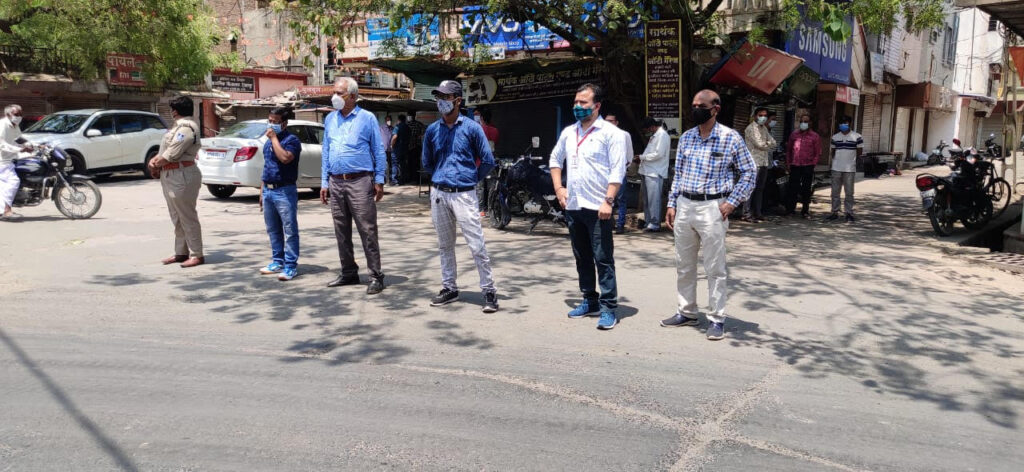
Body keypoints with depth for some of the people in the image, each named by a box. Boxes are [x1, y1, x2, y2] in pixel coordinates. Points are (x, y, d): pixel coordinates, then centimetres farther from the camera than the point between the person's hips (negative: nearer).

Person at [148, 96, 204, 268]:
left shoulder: (186, 128, -16)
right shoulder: (180, 126, 18)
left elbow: (172, 154, -20)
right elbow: (164, 149, 18)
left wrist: (155, 164, -5)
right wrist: (155, 160, 0)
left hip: (182, 177, -11)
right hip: (171, 178, 11)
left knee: (187, 217, -7)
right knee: (177, 218, 15)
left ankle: (196, 255, -2)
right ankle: (181, 252, 22)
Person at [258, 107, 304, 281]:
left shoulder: (291, 140, -8)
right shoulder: (268, 142, 16)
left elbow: (285, 158, -28)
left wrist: (274, 138, -17)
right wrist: (262, 191, 19)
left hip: (284, 191, -8)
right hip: (268, 190, 8)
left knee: (289, 230, -4)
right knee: (273, 230, 15)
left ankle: (290, 266, -2)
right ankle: (277, 261, 25)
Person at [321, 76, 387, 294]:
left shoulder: (367, 118, 0)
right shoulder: (330, 119, 14)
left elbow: (379, 151, 0)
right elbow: (326, 152, 17)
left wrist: (379, 181, -6)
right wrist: (324, 183, 12)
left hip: (359, 182, -5)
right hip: (336, 182, 6)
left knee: (367, 231, -7)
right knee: (342, 232, 10)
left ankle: (376, 276, -2)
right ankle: (348, 273, 22)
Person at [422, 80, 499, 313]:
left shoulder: (471, 128, -4)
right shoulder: (432, 130, 7)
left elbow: (488, 161, 1)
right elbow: (426, 163, 21)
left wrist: (472, 178, 7)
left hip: (464, 194, -4)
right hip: (438, 194, 4)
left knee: (477, 245, -6)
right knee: (445, 245, 13)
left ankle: (489, 290, 2)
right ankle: (449, 288, 24)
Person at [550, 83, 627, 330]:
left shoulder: (610, 132, -6)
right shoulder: (569, 132, 13)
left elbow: (617, 170, -11)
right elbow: (555, 159, 25)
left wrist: (608, 201, -19)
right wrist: (558, 188, 12)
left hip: (597, 207, -6)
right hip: (572, 206, 7)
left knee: (603, 259, -4)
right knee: (582, 258, 15)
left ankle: (608, 308, 1)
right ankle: (589, 300, 27)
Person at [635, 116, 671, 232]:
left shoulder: (662, 135, -10)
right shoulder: (654, 135, 21)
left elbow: (658, 154, -17)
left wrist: (642, 157, -8)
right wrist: (642, 158, 6)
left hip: (655, 173, -10)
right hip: (647, 171, 10)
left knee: (654, 198, -9)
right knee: (647, 199, 11)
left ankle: (655, 224, -6)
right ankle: (648, 222, 16)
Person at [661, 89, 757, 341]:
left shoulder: (731, 138, -5)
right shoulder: (686, 137, 9)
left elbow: (750, 172, 0)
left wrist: (732, 202, -7)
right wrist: (672, 204, 9)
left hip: (712, 208, -5)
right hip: (684, 206, 5)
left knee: (715, 268, 0)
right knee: (683, 265, 12)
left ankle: (717, 318, 10)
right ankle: (686, 312, 25)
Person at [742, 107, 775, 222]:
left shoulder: (764, 128, 19)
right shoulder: (751, 128, -7)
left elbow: (773, 143, 13)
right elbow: (760, 144, -14)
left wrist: (766, 144, -5)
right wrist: (769, 144, 4)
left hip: (764, 162, 8)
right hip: (754, 162, -8)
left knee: (760, 188, 10)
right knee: (751, 188, -10)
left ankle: (757, 212, 15)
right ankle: (747, 214, -10)